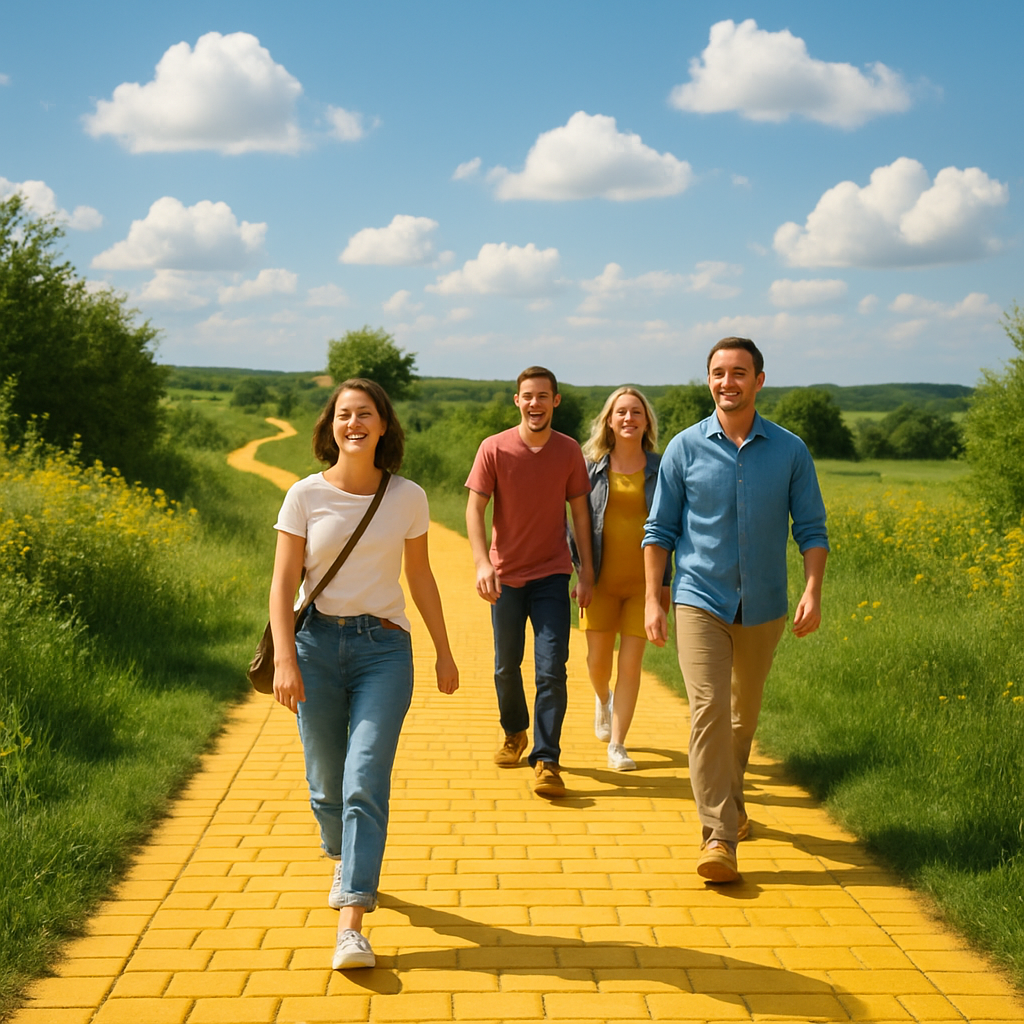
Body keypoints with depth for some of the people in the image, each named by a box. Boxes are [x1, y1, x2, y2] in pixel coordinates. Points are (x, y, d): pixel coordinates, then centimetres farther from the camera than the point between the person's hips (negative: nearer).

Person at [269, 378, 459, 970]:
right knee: (326, 781, 9)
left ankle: (351, 927, -14)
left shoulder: (408, 498, 2)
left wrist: (444, 652, 17)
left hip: (384, 648, -1)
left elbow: (421, 577, 13)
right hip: (317, 642, 1)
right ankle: (345, 860, 43)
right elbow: (283, 583, -2)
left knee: (366, 782, -12)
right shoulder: (306, 496, -1)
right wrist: (284, 659, -13)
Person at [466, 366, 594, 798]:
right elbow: (474, 508, -7)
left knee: (551, 670, -8)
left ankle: (546, 760, -3)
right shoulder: (494, 448, -7)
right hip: (506, 575, 0)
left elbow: (580, 511, 5)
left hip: (552, 575, 0)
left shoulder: (569, 451, -1)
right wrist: (482, 562, -20)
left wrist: (587, 570, 2)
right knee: (506, 666, 14)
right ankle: (514, 733, 39)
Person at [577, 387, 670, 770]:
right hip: (603, 580, 0)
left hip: (643, 581, 0)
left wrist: (666, 581, 2)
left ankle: (617, 746, 8)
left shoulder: (659, 468, 2)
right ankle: (603, 699, 41)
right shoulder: (592, 465, 1)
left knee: (631, 664, -2)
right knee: (598, 660, 5)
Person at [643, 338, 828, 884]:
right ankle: (719, 838, -15)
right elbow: (660, 529, 4)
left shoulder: (790, 450, 1)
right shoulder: (685, 448, -1)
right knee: (708, 710, -15)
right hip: (701, 602, -2)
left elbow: (811, 528, 3)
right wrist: (652, 599, -3)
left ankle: (730, 800, 41)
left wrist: (812, 591, -11)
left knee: (744, 712, 16)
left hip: (763, 607, 2)